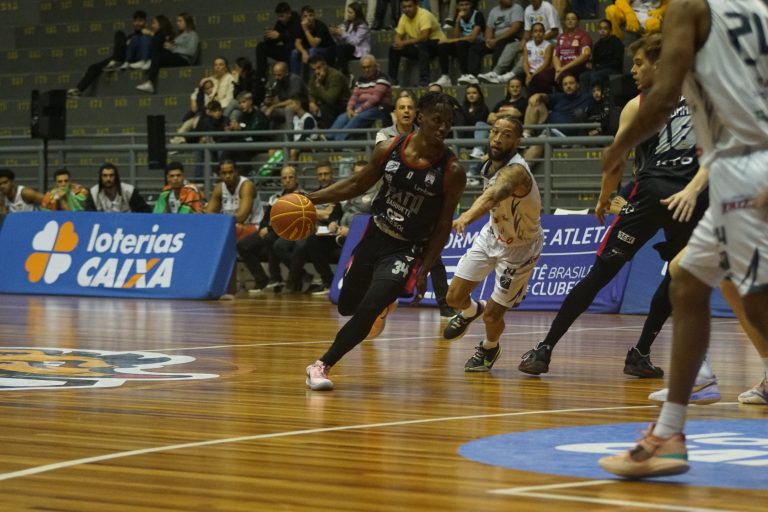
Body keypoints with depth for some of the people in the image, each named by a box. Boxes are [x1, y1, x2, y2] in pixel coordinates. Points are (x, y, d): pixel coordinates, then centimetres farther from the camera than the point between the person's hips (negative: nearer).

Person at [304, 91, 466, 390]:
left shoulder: (452, 172, -16)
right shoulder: (389, 150, -8)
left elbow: (442, 228, -9)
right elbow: (357, 185, 7)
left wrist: (424, 271, -13)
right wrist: (311, 199, -1)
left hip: (406, 250, -4)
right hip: (373, 239, 4)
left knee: (367, 311, -19)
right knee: (346, 306, 19)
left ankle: (322, 366, -5)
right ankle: (384, 301, 53)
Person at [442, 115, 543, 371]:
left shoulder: (515, 171, -36)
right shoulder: (490, 163, -10)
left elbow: (492, 196, -58)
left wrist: (466, 217, -74)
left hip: (519, 247, -6)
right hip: (493, 234, 6)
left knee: (492, 315, -2)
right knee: (455, 297, 5)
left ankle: (489, 348, 33)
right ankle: (471, 311, 43)